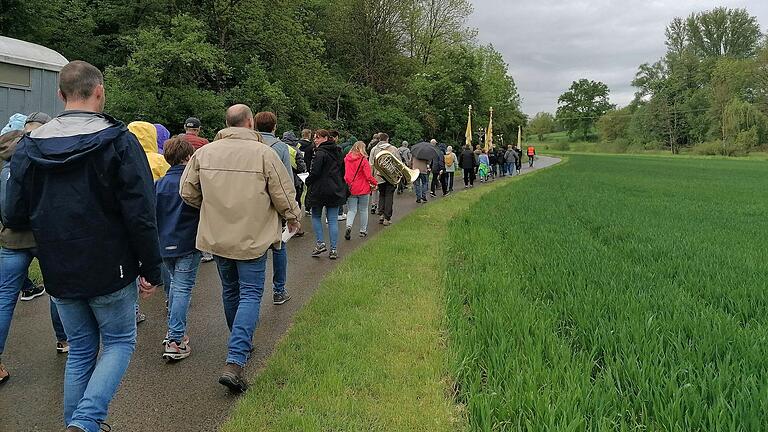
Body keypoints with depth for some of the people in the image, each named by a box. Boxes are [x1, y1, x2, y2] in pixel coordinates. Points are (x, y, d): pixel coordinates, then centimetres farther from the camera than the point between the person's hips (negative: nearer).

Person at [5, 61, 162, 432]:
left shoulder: (29, 145, 1)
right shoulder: (118, 141, -13)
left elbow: (15, 218, 2)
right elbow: (140, 215, -17)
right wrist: (151, 270, -8)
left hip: (60, 275, 5)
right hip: (110, 271, -4)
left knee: (81, 350, 19)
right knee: (119, 342, 13)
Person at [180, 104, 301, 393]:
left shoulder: (204, 152, -2)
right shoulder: (263, 153, -14)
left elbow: (187, 192, 4)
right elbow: (283, 194, -9)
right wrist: (293, 218, 10)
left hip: (217, 237, 5)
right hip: (252, 237, -4)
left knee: (230, 291, 21)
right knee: (250, 294, 1)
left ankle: (241, 344, 40)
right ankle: (234, 362, -10)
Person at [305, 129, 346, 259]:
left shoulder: (320, 153, -13)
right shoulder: (338, 152, 11)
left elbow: (315, 172, -18)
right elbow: (343, 171, 16)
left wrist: (308, 181, -1)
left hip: (320, 190, -6)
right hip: (336, 190, 6)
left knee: (316, 216, 13)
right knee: (332, 220, 6)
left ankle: (320, 243, 5)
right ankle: (333, 249, 5)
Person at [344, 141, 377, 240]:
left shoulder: (346, 159, 1)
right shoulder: (364, 160, -12)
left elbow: (343, 173, 7)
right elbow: (368, 176, -14)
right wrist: (375, 183, 2)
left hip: (350, 190, 3)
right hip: (363, 189, -3)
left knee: (352, 210, 8)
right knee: (363, 210, 12)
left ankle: (349, 226, -17)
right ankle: (363, 231, 19)